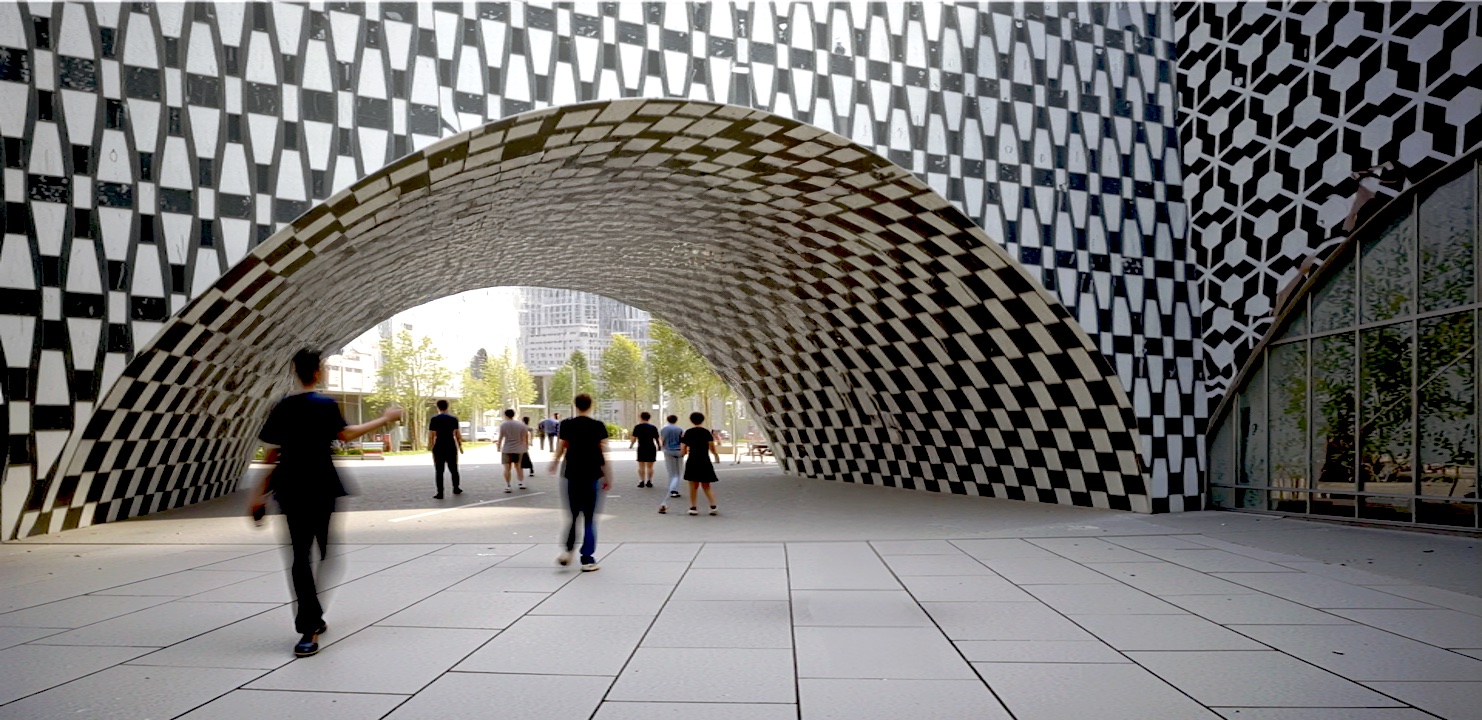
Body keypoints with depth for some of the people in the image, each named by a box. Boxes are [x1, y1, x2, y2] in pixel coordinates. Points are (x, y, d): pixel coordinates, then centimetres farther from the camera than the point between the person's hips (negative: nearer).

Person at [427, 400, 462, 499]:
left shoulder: (434, 419, -4)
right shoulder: (453, 419, 3)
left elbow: (431, 435, -8)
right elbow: (458, 434, 3)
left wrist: (430, 446, 0)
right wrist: (460, 446, 10)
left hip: (439, 448, -2)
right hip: (451, 447, 2)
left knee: (439, 471, 1)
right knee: (453, 469, 17)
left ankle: (440, 493, -2)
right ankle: (456, 489, 26)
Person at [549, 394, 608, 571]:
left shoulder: (566, 425, -1)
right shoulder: (598, 426, -5)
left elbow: (560, 449, 4)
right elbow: (603, 453, -5)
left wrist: (554, 463, 26)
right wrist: (607, 477, 3)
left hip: (572, 474, 2)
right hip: (592, 475, -2)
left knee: (573, 514, 17)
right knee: (589, 517, 5)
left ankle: (568, 550, 4)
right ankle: (587, 559, 4)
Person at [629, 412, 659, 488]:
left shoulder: (637, 427, -4)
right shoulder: (653, 427, 3)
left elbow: (634, 438, -8)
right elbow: (656, 438, 4)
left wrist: (631, 445, 7)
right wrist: (659, 446, 18)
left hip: (641, 448, -2)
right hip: (651, 448, 2)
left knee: (641, 466, 6)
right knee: (650, 466, 7)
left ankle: (642, 481, 2)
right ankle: (649, 481, 5)